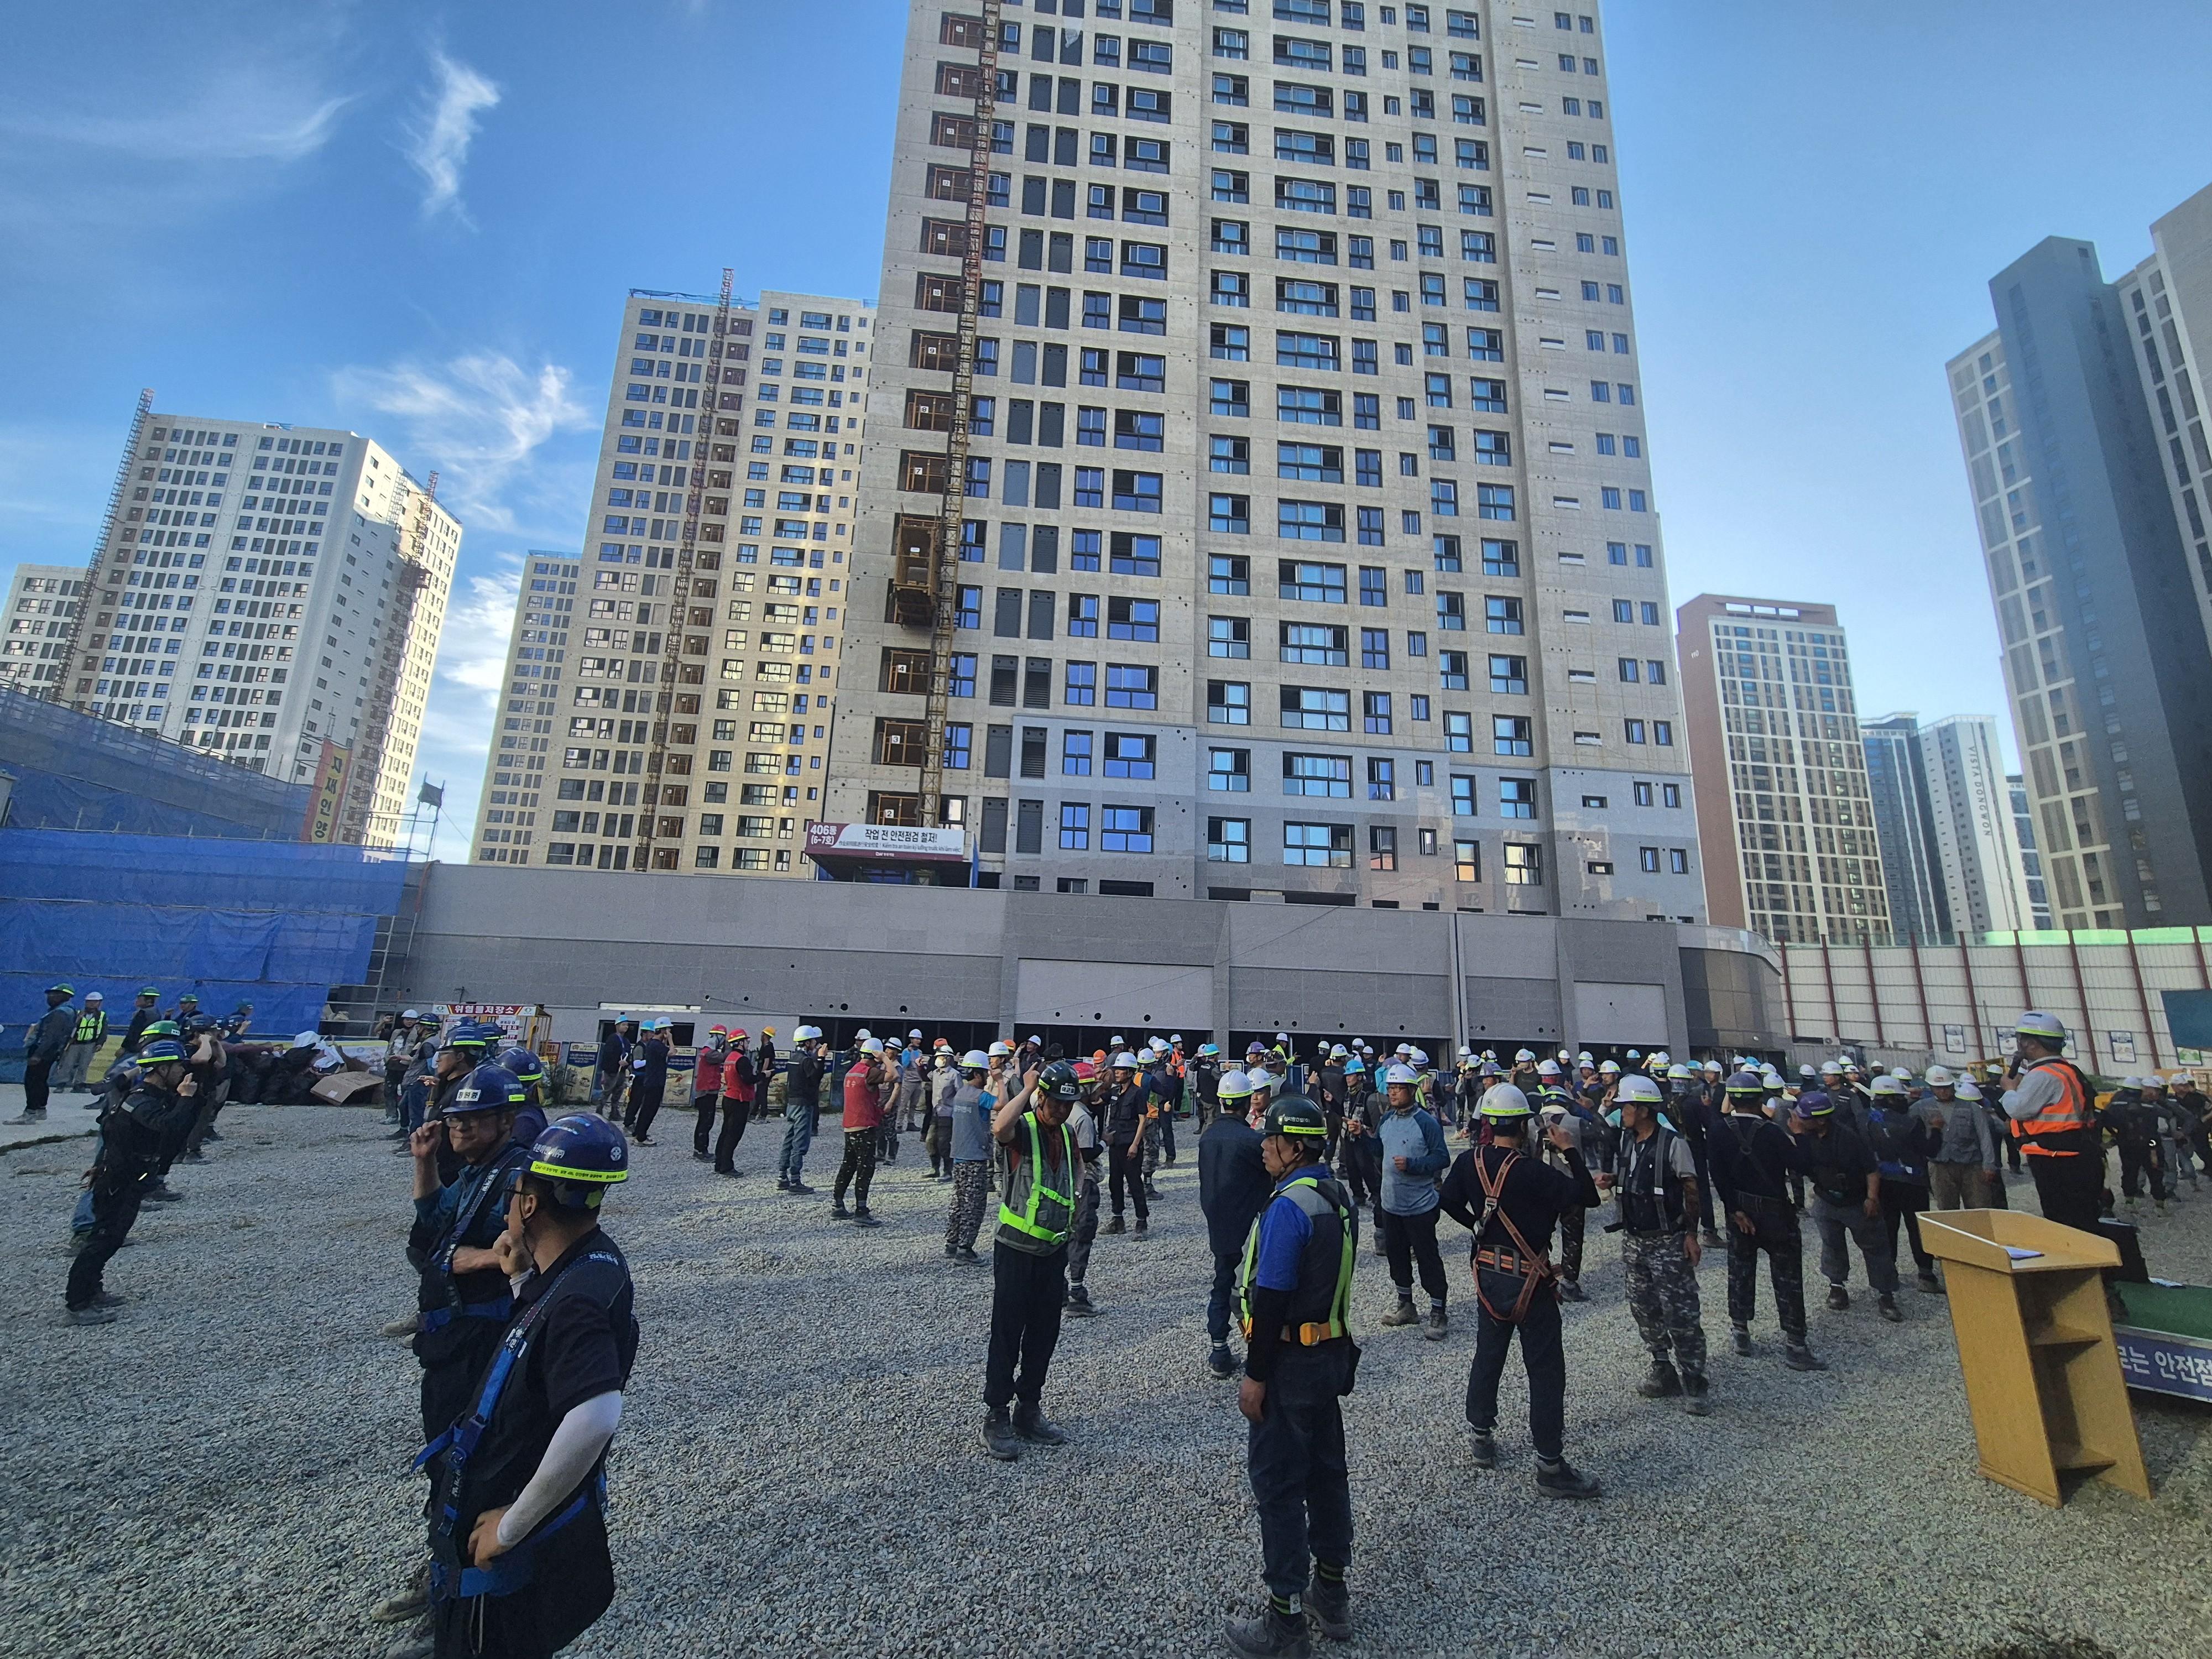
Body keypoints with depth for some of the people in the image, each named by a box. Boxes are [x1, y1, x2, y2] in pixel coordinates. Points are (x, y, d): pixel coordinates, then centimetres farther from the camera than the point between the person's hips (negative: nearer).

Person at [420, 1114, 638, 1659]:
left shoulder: (578, 1298, -33)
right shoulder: (588, 1262, -4)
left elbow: (595, 1419, -43)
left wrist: (511, 1526, -29)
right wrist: (523, 1277, 0)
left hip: (516, 1553, -9)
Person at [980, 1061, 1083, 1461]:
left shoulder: (1067, 1133, 6)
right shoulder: (1022, 1129, -15)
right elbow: (1000, 1128, -42)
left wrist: (1075, 1195, 9)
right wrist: (1027, 1088, -31)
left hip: (1054, 1249, 7)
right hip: (1016, 1248, -6)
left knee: (1044, 1335, 15)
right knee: (1007, 1334, 3)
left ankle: (1029, 1410, 31)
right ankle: (996, 1417, 17)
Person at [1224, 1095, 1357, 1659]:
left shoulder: (1288, 1206, -25)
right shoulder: (1338, 1195, 3)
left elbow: (1272, 1297, -24)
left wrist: (1255, 1376, -16)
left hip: (1291, 1362, -9)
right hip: (1333, 1352, 9)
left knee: (1277, 1482, 5)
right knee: (1326, 1470, 20)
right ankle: (1332, 1596, 36)